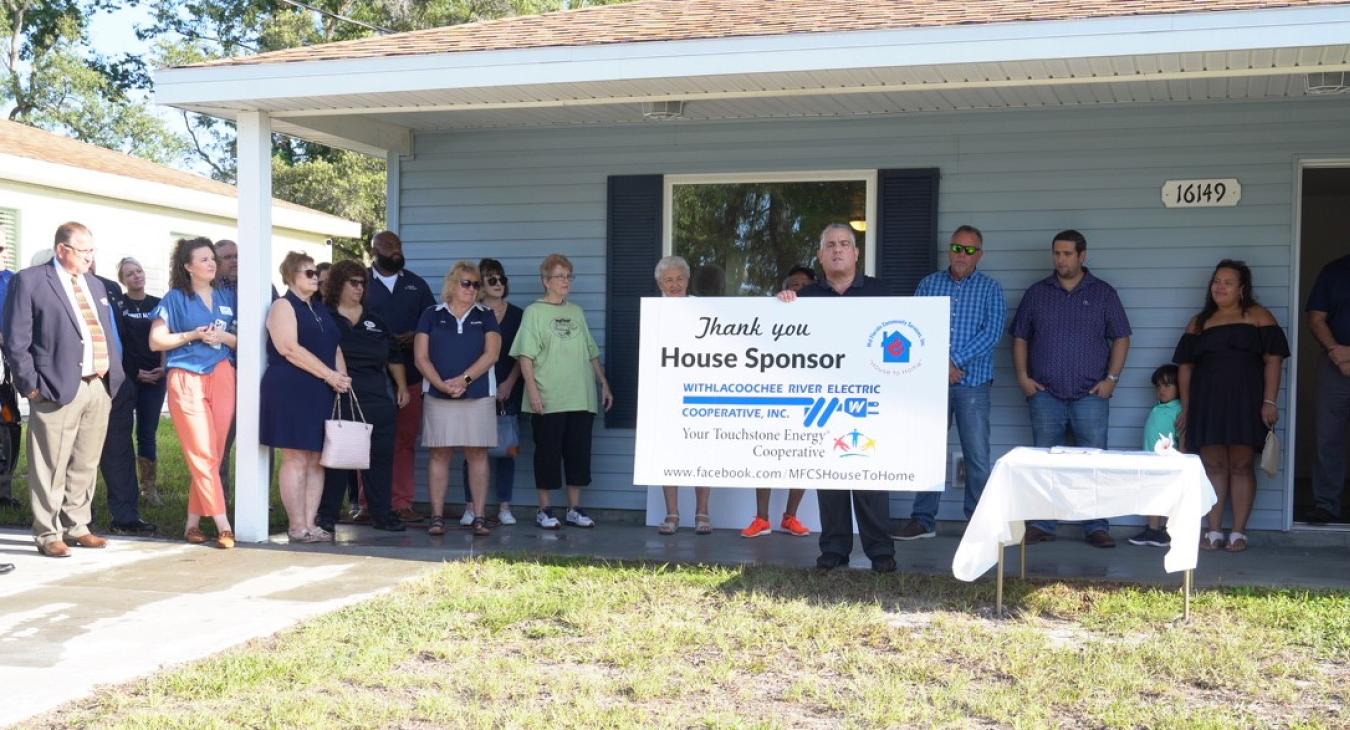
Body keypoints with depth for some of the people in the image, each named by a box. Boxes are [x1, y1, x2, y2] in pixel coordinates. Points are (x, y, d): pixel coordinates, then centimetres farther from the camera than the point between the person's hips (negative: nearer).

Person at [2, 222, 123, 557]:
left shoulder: (95, 284, 19)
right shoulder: (29, 281, -3)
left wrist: (113, 375, 11)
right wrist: (30, 384, -10)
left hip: (99, 387, 7)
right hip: (60, 388, -6)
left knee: (86, 465, 12)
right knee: (51, 466, -1)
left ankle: (76, 526, 23)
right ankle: (48, 534, 7)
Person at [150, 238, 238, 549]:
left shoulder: (227, 298, 13)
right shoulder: (175, 298, 2)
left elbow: (242, 341, 15)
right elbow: (156, 341, -1)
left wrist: (223, 337, -5)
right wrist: (192, 335, -10)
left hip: (222, 378, 4)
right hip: (186, 381, -4)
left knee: (213, 455, 1)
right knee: (203, 456, -8)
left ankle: (193, 522, 11)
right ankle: (223, 526, -10)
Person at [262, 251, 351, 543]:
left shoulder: (320, 309, 20)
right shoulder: (283, 307, -4)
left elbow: (334, 346, 20)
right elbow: (291, 350, -15)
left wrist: (341, 374, -1)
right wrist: (329, 375, -16)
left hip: (320, 393, 8)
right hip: (290, 392, -7)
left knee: (316, 460, 6)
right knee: (296, 459, -6)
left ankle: (311, 523, 9)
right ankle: (297, 527, -2)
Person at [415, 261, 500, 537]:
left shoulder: (485, 316, 10)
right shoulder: (432, 316, 8)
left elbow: (491, 354, -1)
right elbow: (420, 357, 1)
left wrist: (464, 379, -12)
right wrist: (441, 384, -12)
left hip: (478, 396, 1)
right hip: (438, 397, 0)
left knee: (478, 454, 0)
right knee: (440, 454, 0)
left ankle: (479, 517, 1)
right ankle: (437, 516, 4)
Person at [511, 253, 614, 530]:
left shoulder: (576, 312, 15)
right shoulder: (535, 312, -1)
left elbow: (592, 352, 20)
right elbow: (525, 355, -7)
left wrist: (603, 383, 14)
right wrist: (533, 390, -15)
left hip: (581, 398, 5)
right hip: (548, 400, -5)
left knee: (579, 452, 6)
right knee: (548, 452, 0)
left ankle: (574, 509, 14)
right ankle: (545, 510, 9)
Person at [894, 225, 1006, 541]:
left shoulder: (991, 289, 5)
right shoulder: (928, 284, 10)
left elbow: (992, 334, -7)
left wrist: (953, 359, -14)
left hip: (973, 385, -2)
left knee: (977, 457, -1)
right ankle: (923, 520, 13)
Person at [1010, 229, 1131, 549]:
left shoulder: (1103, 294, 7)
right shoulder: (1036, 293, 10)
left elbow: (1121, 339, 6)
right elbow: (1020, 338, 12)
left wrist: (1111, 378, -4)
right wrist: (1022, 376, 0)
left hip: (1090, 395, -1)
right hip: (1045, 394, 1)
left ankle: (1096, 527, 4)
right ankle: (1041, 525, 10)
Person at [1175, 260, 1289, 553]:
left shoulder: (1258, 316, 6)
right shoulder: (1199, 322, 16)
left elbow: (1273, 359, -1)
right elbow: (1185, 366, 15)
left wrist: (1269, 401, -10)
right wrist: (1186, 408, 8)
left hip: (1245, 402, -3)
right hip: (1207, 403, 3)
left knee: (1241, 466, -2)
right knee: (1214, 467, 2)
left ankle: (1238, 533, 3)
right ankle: (1213, 532, 6)